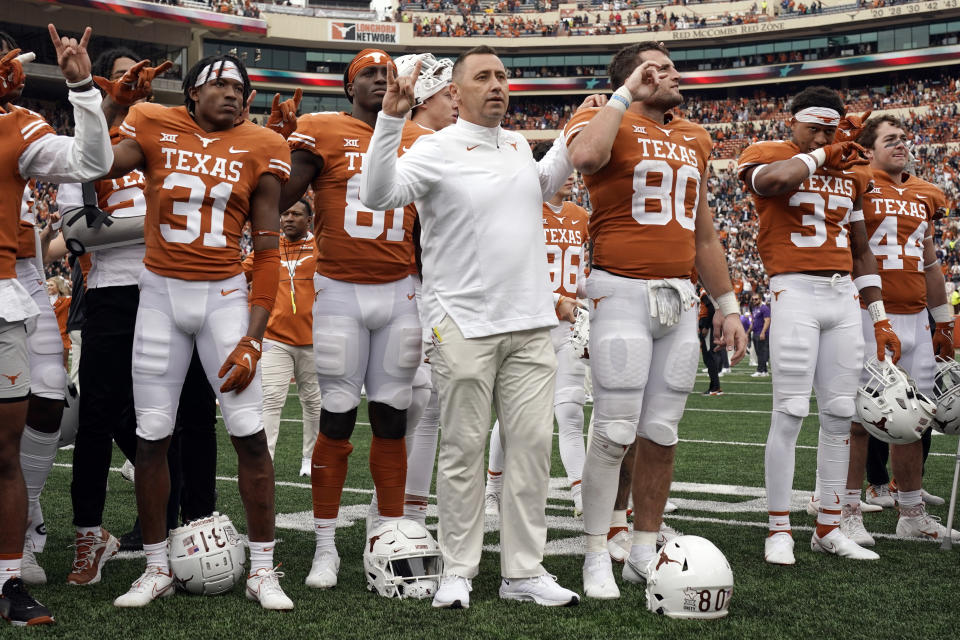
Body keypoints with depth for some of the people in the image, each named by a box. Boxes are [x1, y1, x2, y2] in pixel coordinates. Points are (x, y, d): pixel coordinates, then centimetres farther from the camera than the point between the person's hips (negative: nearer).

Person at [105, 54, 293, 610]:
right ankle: (158, 568, 20)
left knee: (250, 433, -5)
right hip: (161, 293, 1)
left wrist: (253, 339, -7)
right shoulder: (153, 127, 2)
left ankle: (263, 569, 9)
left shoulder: (259, 147, 1)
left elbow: (268, 252, -1)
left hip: (226, 295, -1)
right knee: (152, 435, 4)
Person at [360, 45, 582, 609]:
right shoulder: (438, 149, -5)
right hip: (464, 325, -5)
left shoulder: (519, 146, 14)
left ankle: (524, 572, 13)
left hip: (531, 324, 6)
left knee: (533, 445, 4)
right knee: (465, 450, 1)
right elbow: (379, 194, -19)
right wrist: (392, 118, -27)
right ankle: (458, 572, 12)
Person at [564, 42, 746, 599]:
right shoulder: (606, 122, 0)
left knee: (662, 434, 8)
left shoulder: (694, 140, 19)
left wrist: (728, 305, 22)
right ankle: (597, 557, 4)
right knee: (616, 432, -6)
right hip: (622, 291, -6)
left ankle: (645, 552, 19)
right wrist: (626, 94, -14)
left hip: (681, 297, 6)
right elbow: (584, 156, -27)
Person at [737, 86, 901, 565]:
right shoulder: (769, 155, 0)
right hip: (795, 292, -6)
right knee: (790, 413, -9)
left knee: (840, 415, 6)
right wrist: (820, 157, -10)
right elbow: (771, 180, -28)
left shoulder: (851, 170, 17)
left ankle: (828, 528, 15)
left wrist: (879, 319, 17)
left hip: (844, 296, 6)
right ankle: (779, 529, 0)